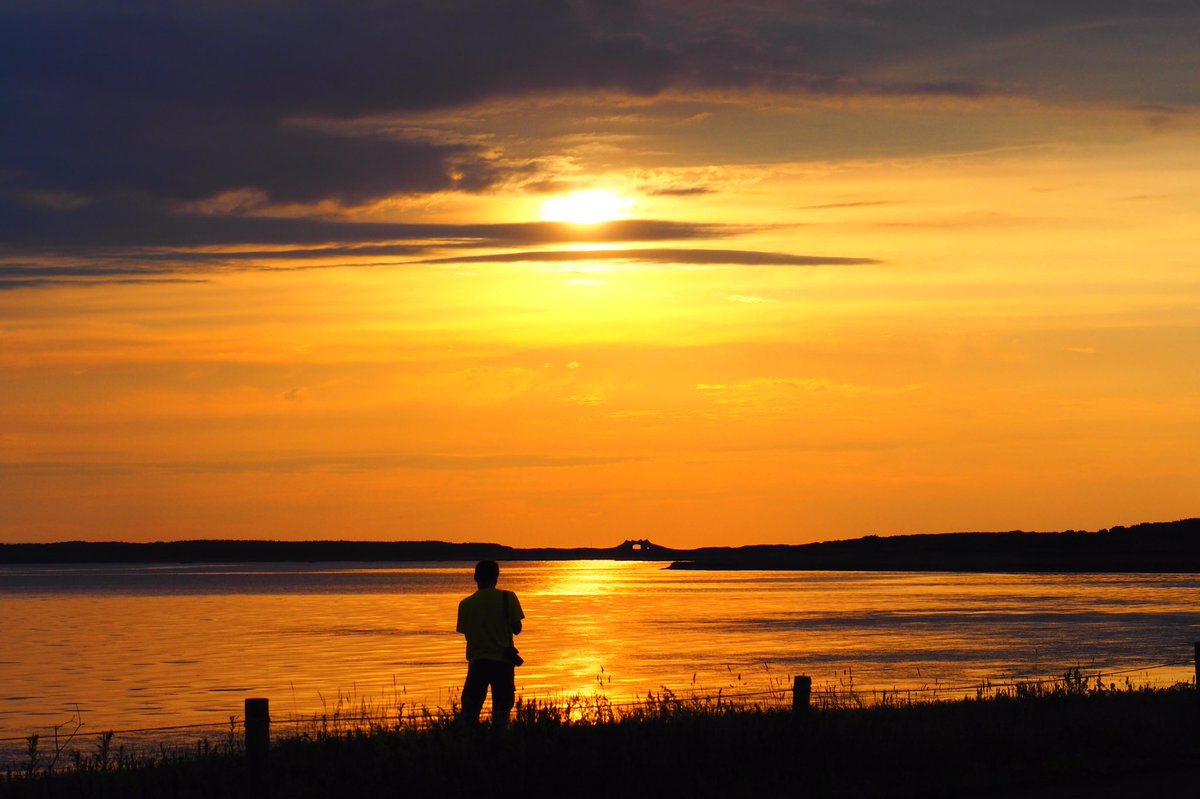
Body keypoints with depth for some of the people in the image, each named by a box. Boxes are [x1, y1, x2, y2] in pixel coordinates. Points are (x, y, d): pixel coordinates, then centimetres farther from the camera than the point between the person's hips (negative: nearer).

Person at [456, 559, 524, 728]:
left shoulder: (465, 604, 5)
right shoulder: (507, 598, -2)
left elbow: (466, 633, 10)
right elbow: (517, 629, 1)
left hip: (477, 661, 1)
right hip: (503, 659, -1)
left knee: (470, 710, 5)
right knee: (501, 709, 2)